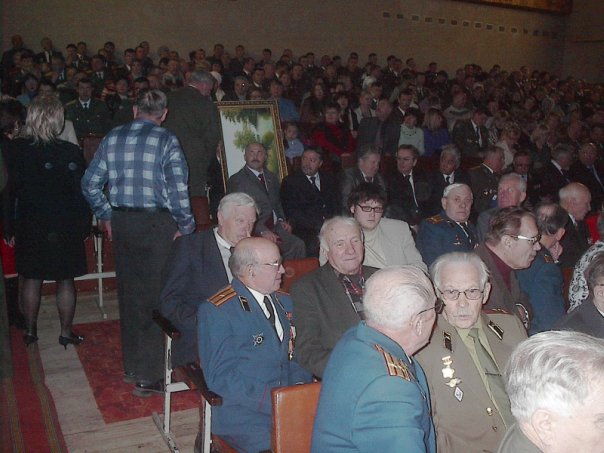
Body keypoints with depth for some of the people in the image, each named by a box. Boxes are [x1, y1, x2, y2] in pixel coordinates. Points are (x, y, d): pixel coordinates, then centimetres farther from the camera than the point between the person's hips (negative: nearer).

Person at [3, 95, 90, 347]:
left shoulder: (11, 150, -9)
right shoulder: (70, 152, -18)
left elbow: (7, 190, -3)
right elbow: (81, 192, -11)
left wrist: (10, 227, 6)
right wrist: (83, 226, 1)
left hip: (28, 227, 3)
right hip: (64, 228, -2)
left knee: (31, 279, 17)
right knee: (65, 280, 11)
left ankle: (30, 330, 28)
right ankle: (66, 332, 20)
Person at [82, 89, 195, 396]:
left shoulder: (112, 138, 6)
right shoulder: (166, 141, -8)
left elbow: (90, 183, 7)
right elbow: (177, 189, -15)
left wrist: (105, 215, 19)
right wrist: (186, 227, -4)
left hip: (121, 222, 5)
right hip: (158, 223, -5)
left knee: (129, 293, 17)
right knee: (155, 296, 3)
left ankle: (131, 365, 31)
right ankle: (148, 376, 7)